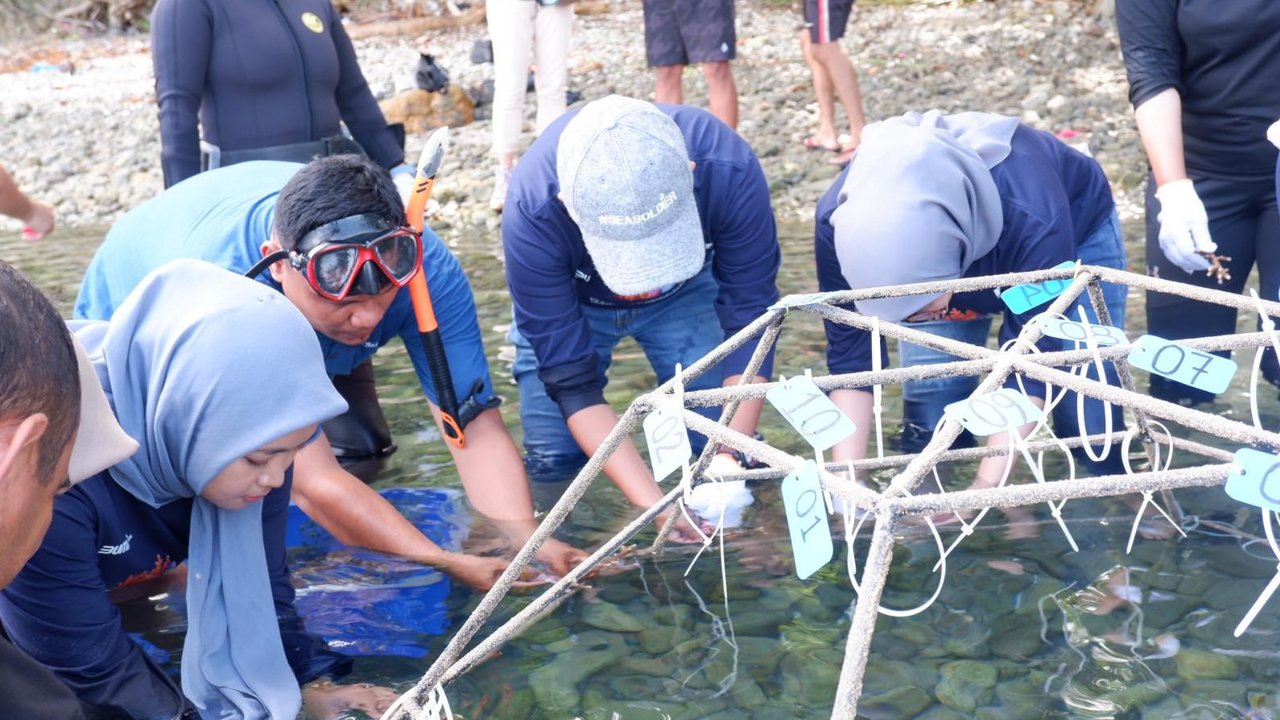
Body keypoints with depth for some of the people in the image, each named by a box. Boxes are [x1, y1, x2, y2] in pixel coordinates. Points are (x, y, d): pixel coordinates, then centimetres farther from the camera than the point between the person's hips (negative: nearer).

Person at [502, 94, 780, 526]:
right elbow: (571, 379, -32)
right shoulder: (532, 212, -39)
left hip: (686, 295, 1)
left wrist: (733, 458, -32)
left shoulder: (730, 170, -37)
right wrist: (656, 505, -39)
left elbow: (750, 318, -24)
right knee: (555, 462, -11)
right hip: (568, 304, -1)